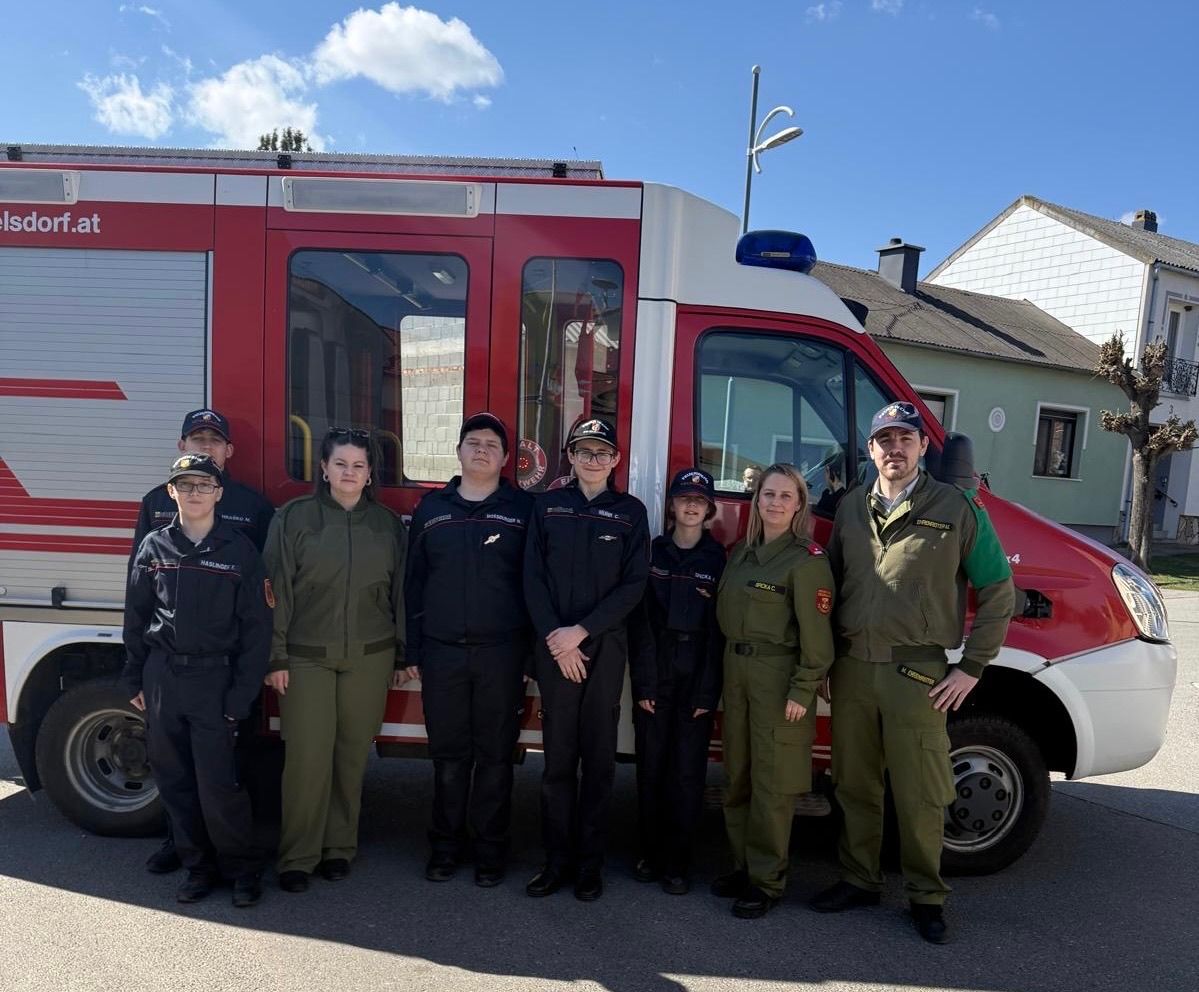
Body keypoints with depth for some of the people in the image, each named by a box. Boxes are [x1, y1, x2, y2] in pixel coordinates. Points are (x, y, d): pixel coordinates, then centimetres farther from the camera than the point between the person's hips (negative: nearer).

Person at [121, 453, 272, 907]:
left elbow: (256, 627, -6)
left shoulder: (239, 550, -5)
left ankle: (243, 869, 17)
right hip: (162, 678, 4)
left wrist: (240, 696, -9)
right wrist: (135, 680, 7)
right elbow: (136, 616, 10)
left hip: (214, 680, -3)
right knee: (175, 781, 11)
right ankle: (199, 866, 28)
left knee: (218, 785, -2)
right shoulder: (154, 546, 5)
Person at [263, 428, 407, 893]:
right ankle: (297, 856, 16)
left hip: (369, 658, 2)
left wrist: (403, 654, 8)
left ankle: (340, 846, 26)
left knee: (353, 755, 10)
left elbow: (400, 592, 9)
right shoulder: (294, 517, -1)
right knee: (306, 756, -1)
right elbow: (277, 590, -3)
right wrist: (275, 657, -6)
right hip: (306, 658, -2)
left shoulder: (387, 524, 6)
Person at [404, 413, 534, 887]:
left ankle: (490, 848, 23)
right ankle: (446, 843, 27)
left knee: (495, 754, 8)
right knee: (448, 754, 11)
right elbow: (413, 582, 10)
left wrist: (533, 651, -5)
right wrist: (413, 651, 7)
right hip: (441, 653, 2)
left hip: (502, 653, -2)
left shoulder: (523, 507, 1)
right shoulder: (431, 508, 8)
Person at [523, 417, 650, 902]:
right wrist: (554, 637, -9)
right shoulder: (547, 506, 7)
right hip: (553, 646, 1)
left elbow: (633, 585, -3)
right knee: (558, 755, 5)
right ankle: (557, 859, 17)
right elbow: (533, 577, 2)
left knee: (599, 756, 5)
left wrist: (581, 632, -12)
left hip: (605, 647, 0)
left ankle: (590, 862, 17)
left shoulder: (630, 511, 4)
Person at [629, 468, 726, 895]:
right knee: (651, 767, 6)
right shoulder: (652, 552, 5)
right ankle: (650, 853, 21)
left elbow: (718, 627, -1)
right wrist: (643, 682, -7)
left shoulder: (718, 559, 3)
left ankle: (677, 862, 15)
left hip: (696, 679, -1)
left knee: (687, 772, 2)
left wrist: (708, 691, -8)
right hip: (655, 675, 1)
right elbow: (640, 619, 0)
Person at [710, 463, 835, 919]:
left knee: (771, 781, 1)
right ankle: (742, 864, 30)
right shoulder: (741, 553, 11)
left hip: (779, 673, -7)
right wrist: (730, 667, 7)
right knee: (737, 774, 15)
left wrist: (803, 690, -16)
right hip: (736, 669, 7)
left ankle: (767, 880, 16)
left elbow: (816, 631, -15)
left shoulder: (807, 559, -11)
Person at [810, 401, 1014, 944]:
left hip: (917, 673, -4)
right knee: (854, 786, 14)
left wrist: (971, 667, -3)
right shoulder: (850, 508, 9)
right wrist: (827, 655, 10)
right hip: (851, 668, 4)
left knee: (919, 795, 5)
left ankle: (926, 896, 26)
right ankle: (859, 880, 31)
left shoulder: (956, 507, -2)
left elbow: (997, 591, 1)